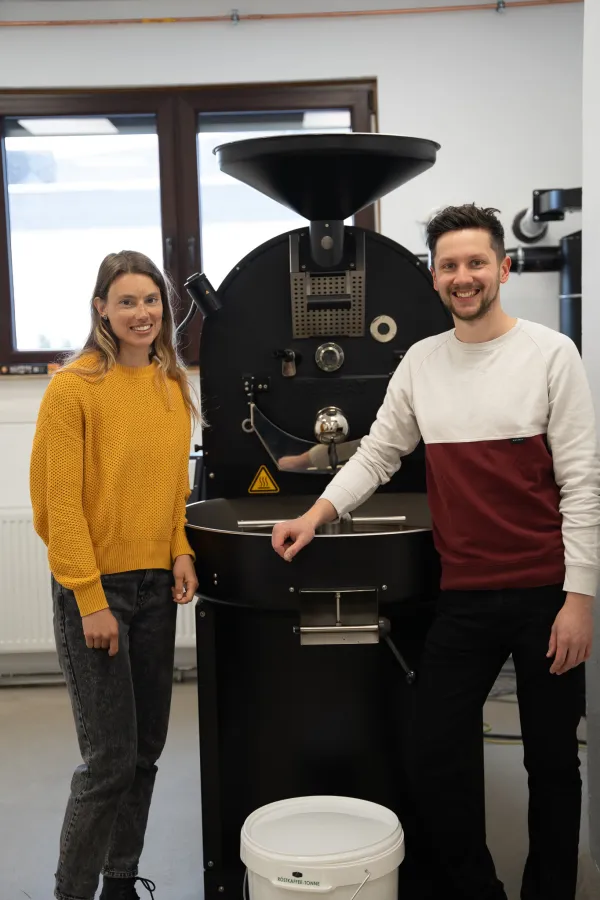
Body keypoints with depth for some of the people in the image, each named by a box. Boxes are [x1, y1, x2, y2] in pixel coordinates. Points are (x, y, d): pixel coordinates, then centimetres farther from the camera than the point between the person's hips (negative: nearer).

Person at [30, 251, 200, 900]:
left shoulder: (171, 385, 8)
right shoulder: (74, 387, -11)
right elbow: (60, 501, -14)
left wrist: (180, 553, 1)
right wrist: (91, 599, -16)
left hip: (156, 585, 6)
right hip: (95, 588, -6)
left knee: (146, 748, 14)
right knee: (111, 759, -1)